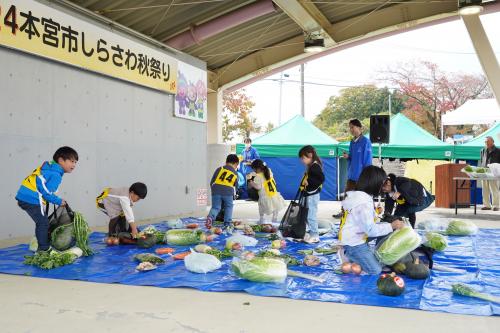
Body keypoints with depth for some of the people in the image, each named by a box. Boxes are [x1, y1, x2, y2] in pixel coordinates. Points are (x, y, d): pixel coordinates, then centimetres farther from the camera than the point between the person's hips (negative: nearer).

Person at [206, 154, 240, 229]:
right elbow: (235, 186, 20)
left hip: (216, 190, 1)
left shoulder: (219, 169, 18)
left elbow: (212, 182, 16)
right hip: (228, 191, 0)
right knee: (229, 207, 19)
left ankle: (210, 217, -19)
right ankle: (227, 223, 12)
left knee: (215, 207, 8)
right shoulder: (235, 174, 21)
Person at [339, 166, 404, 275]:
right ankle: (348, 255, 0)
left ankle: (350, 255, 13)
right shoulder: (364, 202, -25)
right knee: (375, 270, -5)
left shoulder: (356, 195, 6)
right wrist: (391, 226, -13)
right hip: (354, 243, -10)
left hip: (356, 238, 10)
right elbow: (371, 230, -24)